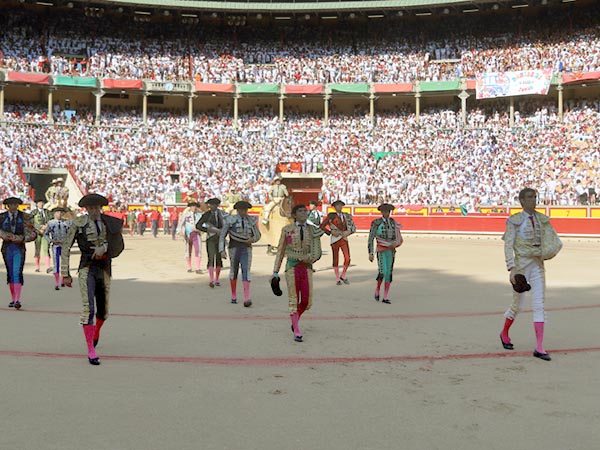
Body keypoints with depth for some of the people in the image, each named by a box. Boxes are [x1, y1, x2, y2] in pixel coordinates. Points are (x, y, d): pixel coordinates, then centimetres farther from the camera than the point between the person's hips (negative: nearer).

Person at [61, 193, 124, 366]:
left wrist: (103, 247, -15)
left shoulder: (109, 222, 6)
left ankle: (96, 332, 46)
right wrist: (65, 274, -2)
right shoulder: (78, 223, -3)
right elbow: (66, 248, 0)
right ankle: (91, 350, -14)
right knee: (88, 308, -19)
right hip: (87, 269, -4)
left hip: (104, 270, 4)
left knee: (103, 311, 12)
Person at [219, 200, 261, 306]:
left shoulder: (252, 220, 3)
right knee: (234, 271, 11)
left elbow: (258, 236, 10)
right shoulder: (230, 220, -5)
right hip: (234, 248, -1)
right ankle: (233, 296, 32)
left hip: (246, 249, 1)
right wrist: (222, 250, -12)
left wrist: (253, 239, -14)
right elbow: (222, 236, -3)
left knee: (246, 272, -14)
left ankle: (246, 299, -21)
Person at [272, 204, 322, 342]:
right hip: (292, 267, -2)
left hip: (307, 268, 2)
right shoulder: (287, 229, 1)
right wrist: (275, 272, 2)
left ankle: (295, 318, 34)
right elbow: (281, 251, 5)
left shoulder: (313, 230, 4)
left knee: (307, 302, 2)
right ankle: (297, 332, 6)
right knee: (294, 300, -4)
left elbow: (316, 253, 0)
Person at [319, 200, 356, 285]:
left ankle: (343, 276, 11)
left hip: (344, 239, 3)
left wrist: (348, 232, -4)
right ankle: (337, 279, 16)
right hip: (335, 239, -3)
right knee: (336, 260, 3)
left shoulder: (346, 216, 9)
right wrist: (331, 232, -11)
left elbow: (353, 227, 15)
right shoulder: (331, 216, -2)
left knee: (347, 259, -10)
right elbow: (322, 226, -2)